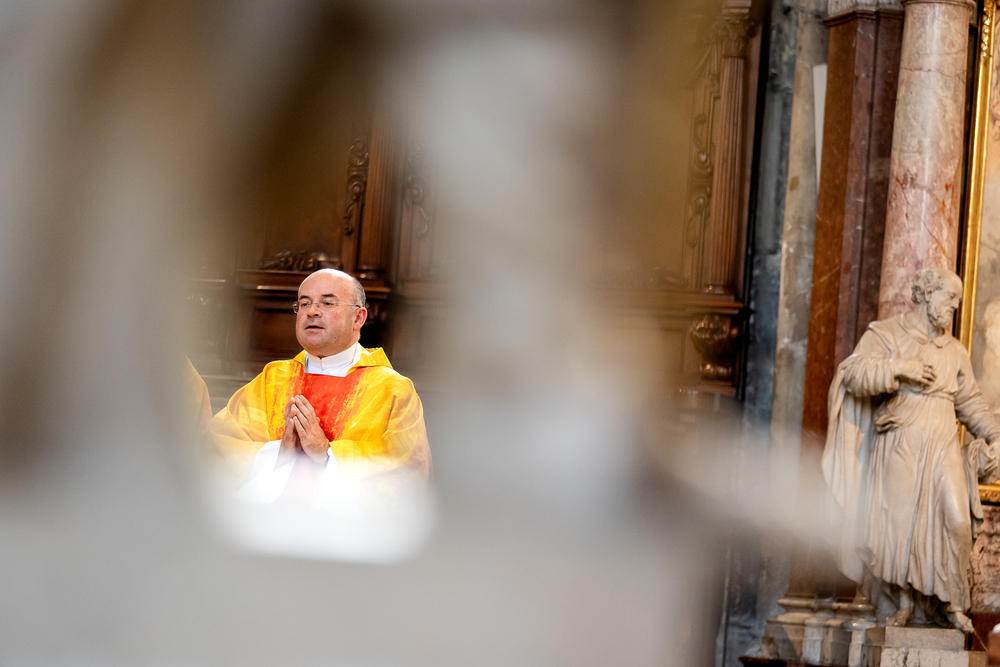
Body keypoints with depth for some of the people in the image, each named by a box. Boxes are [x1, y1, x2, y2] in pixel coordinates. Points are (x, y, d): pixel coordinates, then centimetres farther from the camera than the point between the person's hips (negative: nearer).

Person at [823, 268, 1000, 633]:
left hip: (943, 448, 3)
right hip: (899, 448, -3)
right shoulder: (886, 335, 3)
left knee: (955, 518, -13)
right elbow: (853, 374, -10)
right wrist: (897, 368, -21)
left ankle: (951, 602, -2)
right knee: (900, 523, -3)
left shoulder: (955, 351, 17)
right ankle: (904, 602, 11)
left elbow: (969, 401, 21)